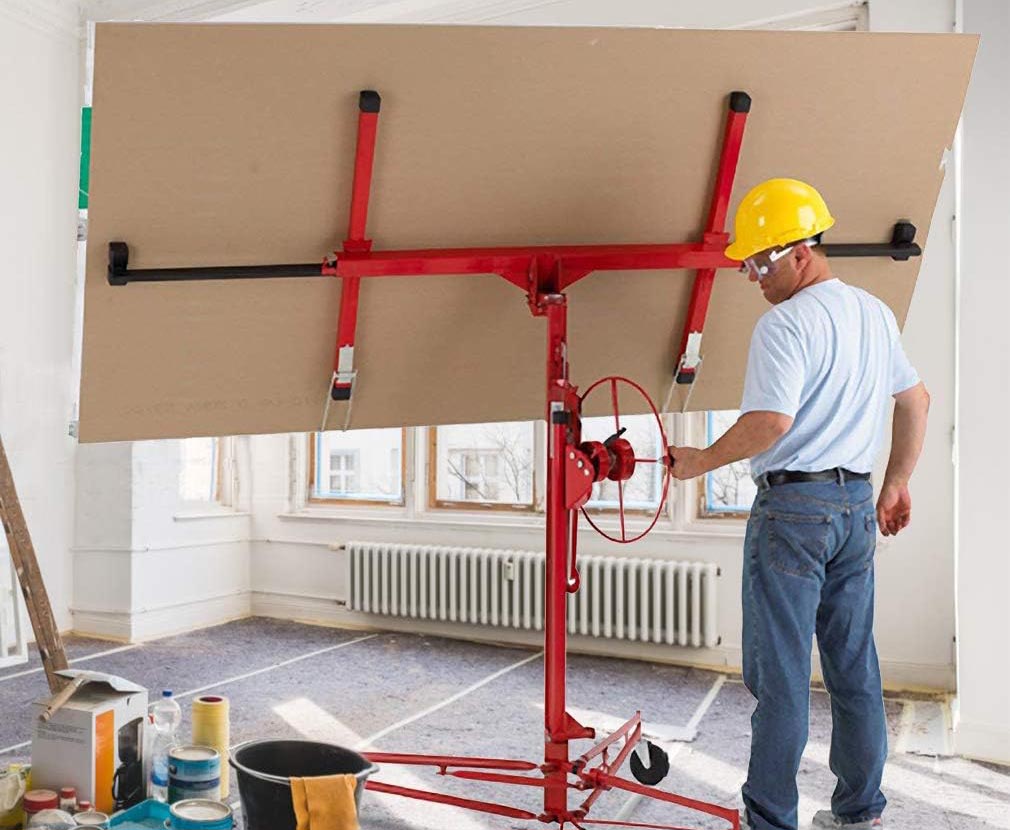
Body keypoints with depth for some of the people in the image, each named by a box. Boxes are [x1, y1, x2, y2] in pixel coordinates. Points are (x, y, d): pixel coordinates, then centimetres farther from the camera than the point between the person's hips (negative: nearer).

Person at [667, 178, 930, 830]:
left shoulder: (785, 324, -14)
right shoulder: (876, 314, 13)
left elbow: (771, 422, -23)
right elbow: (917, 400, 20)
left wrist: (701, 461, -10)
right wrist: (897, 482, 25)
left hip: (793, 505, -8)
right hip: (857, 505, 8)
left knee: (782, 674, 0)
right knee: (855, 666, 14)